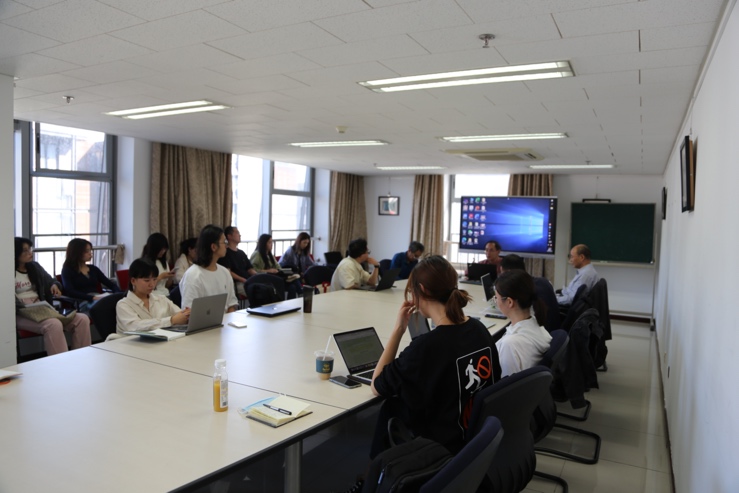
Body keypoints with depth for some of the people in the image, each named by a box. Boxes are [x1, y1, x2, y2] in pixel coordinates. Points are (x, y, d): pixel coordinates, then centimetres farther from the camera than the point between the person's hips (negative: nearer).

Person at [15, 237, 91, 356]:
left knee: (82, 319, -17)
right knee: (54, 324, -38)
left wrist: (55, 285, 8)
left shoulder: (35, 267, 20)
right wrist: (22, 308, -25)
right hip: (22, 315, -6)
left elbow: (51, 281, 33)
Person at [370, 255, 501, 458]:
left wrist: (398, 329, -12)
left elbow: (377, 387, -11)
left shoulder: (426, 346, -26)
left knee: (390, 408, 14)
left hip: (445, 444, -6)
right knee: (401, 401, 17)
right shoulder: (480, 329, -6)